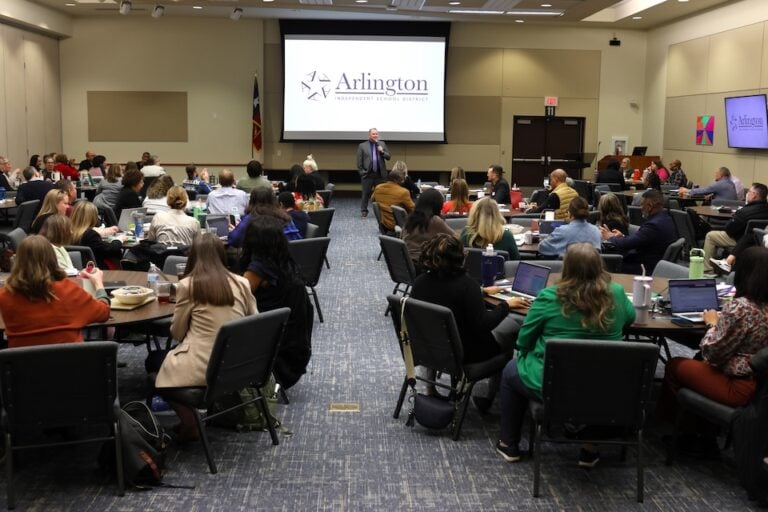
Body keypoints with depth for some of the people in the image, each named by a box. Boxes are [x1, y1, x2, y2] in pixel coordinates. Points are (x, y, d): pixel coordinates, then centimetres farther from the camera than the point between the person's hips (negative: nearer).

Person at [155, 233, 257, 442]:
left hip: (201, 368, -5)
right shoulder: (242, 283, 3)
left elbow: (177, 333, 4)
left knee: (161, 366, 24)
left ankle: (189, 422, 6)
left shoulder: (187, 285, -5)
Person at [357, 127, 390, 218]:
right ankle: (364, 211, 10)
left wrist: (382, 152, -10)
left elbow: (389, 157, 7)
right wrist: (361, 172, -6)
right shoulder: (362, 146, 2)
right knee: (366, 194, 1)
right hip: (367, 174, -2)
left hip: (380, 174, 2)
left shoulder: (382, 144, 11)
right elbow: (359, 161, 1)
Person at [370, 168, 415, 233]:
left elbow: (372, 199, 16)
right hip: (397, 225, -7)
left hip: (383, 223, 7)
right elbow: (413, 209, -11)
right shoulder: (403, 192, -22)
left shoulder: (378, 188, -5)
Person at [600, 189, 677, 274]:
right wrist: (622, 236, 10)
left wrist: (610, 237, -3)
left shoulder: (653, 225, -25)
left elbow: (628, 244, -21)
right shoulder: (665, 218, 6)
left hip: (646, 269, -10)